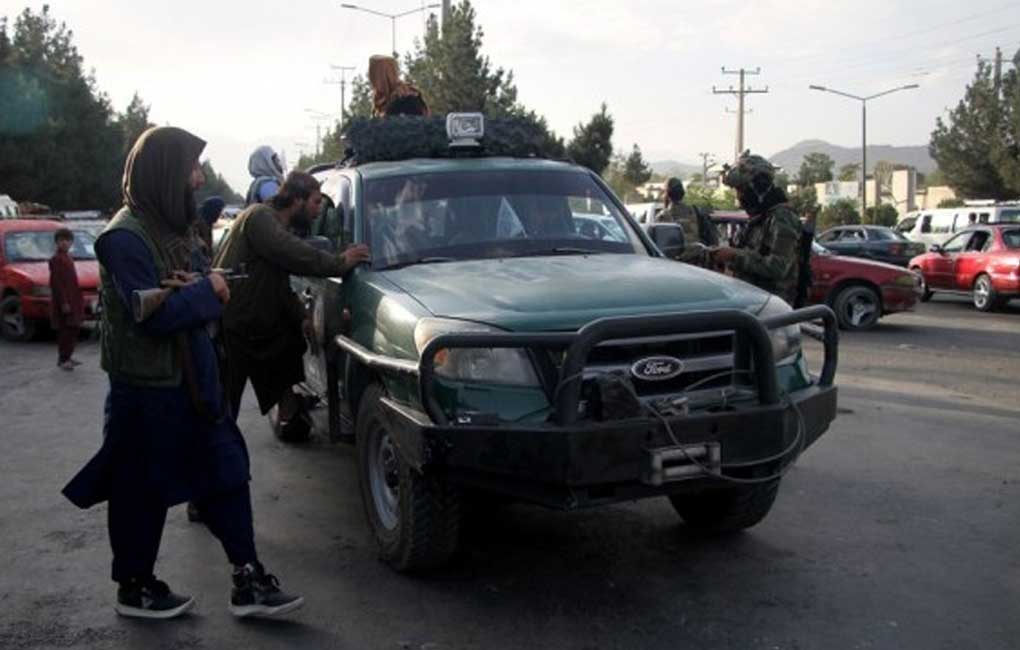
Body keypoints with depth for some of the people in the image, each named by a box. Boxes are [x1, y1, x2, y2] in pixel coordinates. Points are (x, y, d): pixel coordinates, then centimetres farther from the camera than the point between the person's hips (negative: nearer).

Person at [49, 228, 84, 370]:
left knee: (73, 329, 13)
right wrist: (63, 302, -21)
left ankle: (67, 356, 22)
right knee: (65, 330, -7)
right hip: (63, 301, -9)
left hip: (73, 300, 9)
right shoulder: (56, 259, -12)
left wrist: (79, 299, 18)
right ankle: (62, 359, -1)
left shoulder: (68, 257, 14)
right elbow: (55, 283, -17)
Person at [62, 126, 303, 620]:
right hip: (147, 390, -9)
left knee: (226, 473, 7)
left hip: (191, 380, 9)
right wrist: (206, 290, -12)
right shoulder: (125, 237, -17)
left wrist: (195, 288, -7)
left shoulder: (167, 226, 10)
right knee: (143, 492, 6)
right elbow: (153, 314, -24)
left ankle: (247, 583, 13)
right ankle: (135, 590, 24)